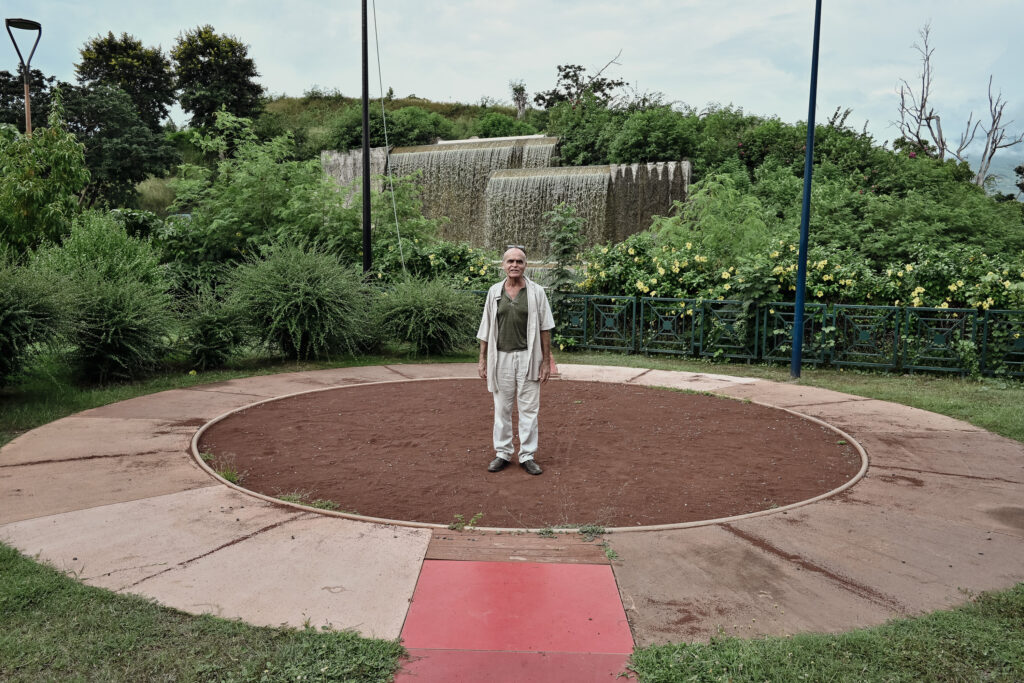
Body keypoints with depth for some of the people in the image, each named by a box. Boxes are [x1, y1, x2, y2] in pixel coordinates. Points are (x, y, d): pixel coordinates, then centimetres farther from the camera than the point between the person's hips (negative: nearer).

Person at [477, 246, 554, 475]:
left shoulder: (536, 292, 0)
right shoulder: (494, 292, 6)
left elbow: (545, 328, 0)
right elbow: (486, 329, 8)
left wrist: (546, 361, -4)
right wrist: (482, 359, 5)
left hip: (528, 357, -2)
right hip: (501, 357, 2)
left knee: (529, 408, 2)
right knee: (502, 408, 9)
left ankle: (527, 455, 13)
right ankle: (502, 453, 20)